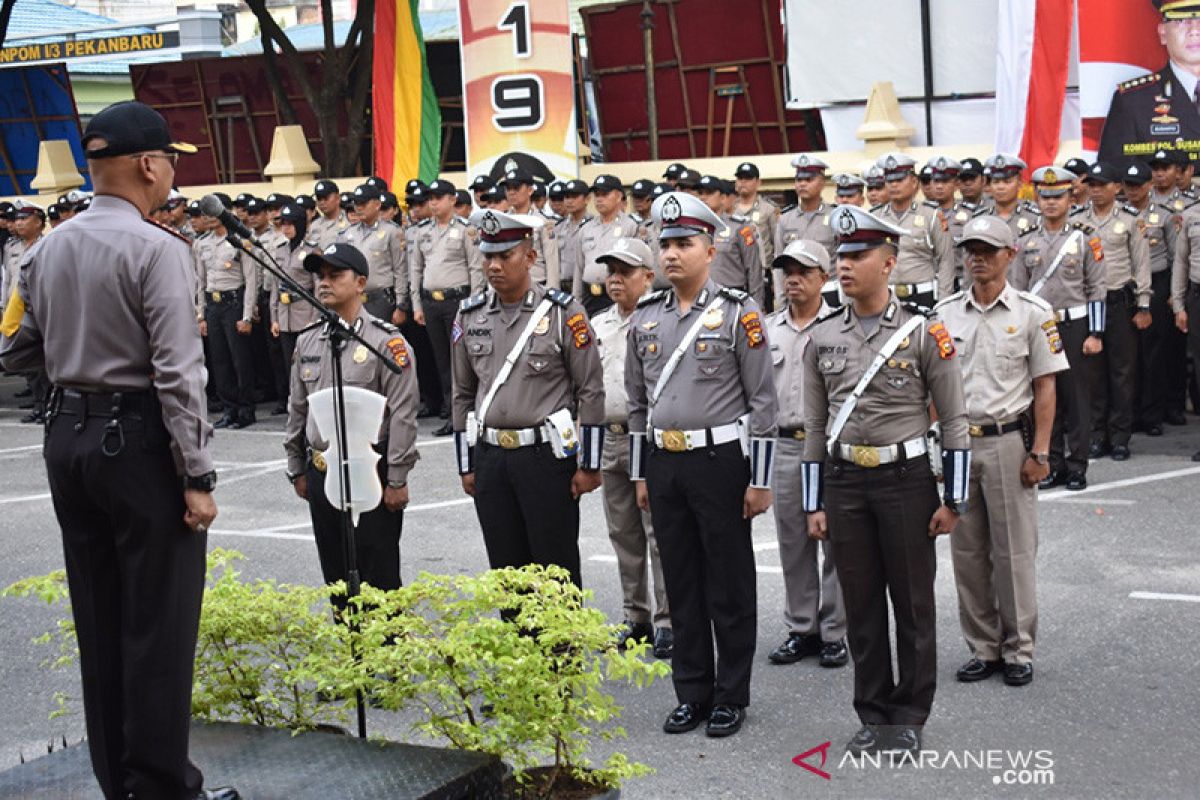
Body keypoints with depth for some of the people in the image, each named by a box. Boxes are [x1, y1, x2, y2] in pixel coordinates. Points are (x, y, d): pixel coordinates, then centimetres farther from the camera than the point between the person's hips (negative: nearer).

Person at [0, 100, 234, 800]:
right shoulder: (157, 249, -14)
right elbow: (178, 372, -18)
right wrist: (198, 476, -14)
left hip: (69, 434, 7)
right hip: (140, 439, -7)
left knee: (97, 618, 14)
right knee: (159, 623, 1)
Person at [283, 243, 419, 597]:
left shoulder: (386, 340, -9)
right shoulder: (308, 341, 9)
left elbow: (403, 415, -12)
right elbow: (297, 409, 17)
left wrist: (397, 480, -13)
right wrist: (297, 470, 16)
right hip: (320, 473, 6)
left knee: (377, 581, 0)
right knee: (335, 578, 14)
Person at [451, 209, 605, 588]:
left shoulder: (562, 312, -6)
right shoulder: (470, 315, 7)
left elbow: (591, 392, -6)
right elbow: (463, 394, 13)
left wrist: (589, 465, -7)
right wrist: (466, 465, 12)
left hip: (547, 456, -4)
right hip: (489, 458, 4)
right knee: (505, 569, 11)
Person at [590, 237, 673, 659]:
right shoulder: (597, 325, 14)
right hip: (610, 439, 7)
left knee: (660, 534, -4)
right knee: (624, 536, 12)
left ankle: (666, 621, 4)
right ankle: (636, 618, 23)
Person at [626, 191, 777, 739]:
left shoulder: (739, 313, -7)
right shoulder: (645, 318, 8)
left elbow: (762, 401, -7)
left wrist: (760, 480, -10)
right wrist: (640, 474, 14)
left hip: (720, 461, -5)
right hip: (663, 464, 5)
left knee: (729, 585, 4)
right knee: (681, 584, 11)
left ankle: (731, 696, 16)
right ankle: (692, 691, 22)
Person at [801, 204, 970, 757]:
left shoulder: (925, 332, -4)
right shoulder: (821, 337, 6)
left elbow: (954, 420, -2)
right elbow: (815, 426, 10)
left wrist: (953, 500, -5)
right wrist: (814, 504, 8)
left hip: (906, 479, -3)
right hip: (843, 483, 3)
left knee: (913, 604, 5)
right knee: (861, 606, 9)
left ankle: (910, 718, 18)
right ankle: (873, 716, 21)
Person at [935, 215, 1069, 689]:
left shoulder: (1032, 312, -2)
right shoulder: (945, 313, 6)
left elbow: (1045, 387, -2)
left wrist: (1039, 453, -8)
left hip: (1008, 441, -3)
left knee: (1014, 550, 1)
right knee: (967, 551, 8)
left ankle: (1018, 650, 12)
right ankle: (983, 648, 18)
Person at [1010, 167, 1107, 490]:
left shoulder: (1085, 239, -1)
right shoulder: (1025, 243, 7)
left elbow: (1096, 290, -2)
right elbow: (1017, 292, 10)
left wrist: (1095, 334, -7)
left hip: (1073, 327, -3)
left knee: (1075, 396, 1)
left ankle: (1077, 466, 8)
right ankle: (1053, 464, 16)